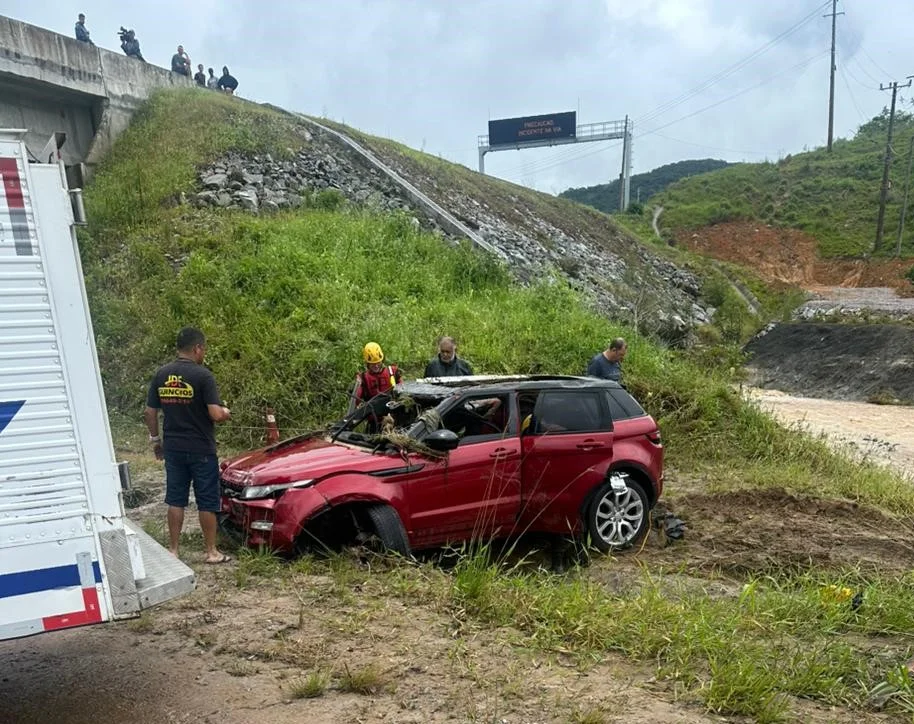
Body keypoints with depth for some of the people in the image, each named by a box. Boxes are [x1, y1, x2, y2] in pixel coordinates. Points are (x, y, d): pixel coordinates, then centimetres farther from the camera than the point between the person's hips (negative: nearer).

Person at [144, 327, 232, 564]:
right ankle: (211, 552, 14)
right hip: (201, 449, -5)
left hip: (173, 448, 5)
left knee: (175, 500, 13)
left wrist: (155, 440, 18)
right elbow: (216, 415, -20)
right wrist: (226, 413, 2)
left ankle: (173, 550, 19)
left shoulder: (161, 374, 2)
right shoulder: (202, 375, -15)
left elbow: (150, 413, 6)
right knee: (207, 502, 6)